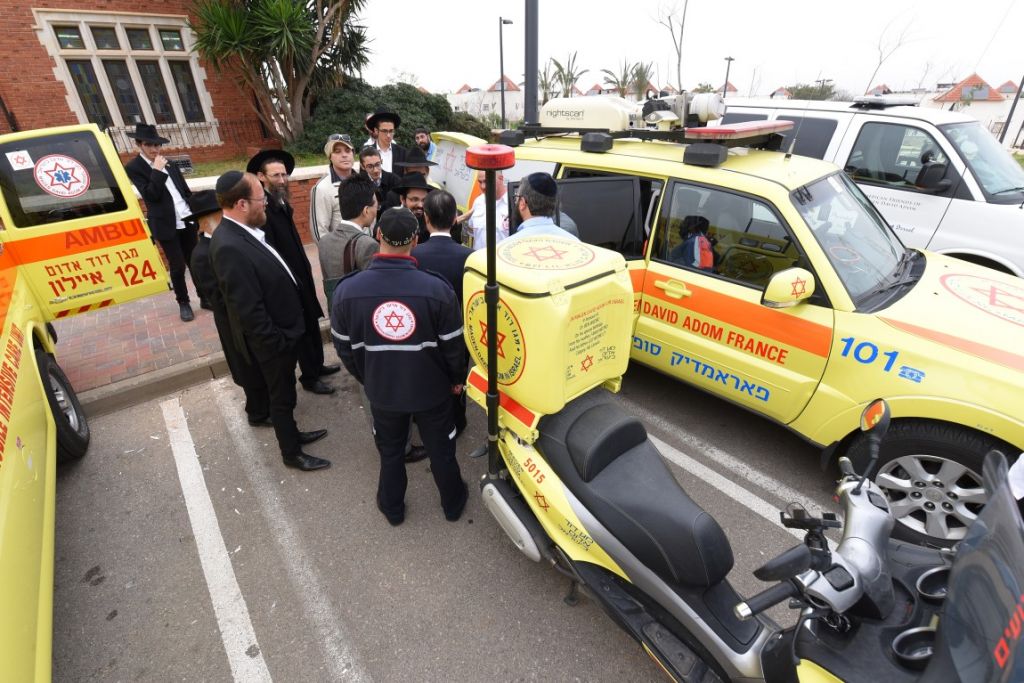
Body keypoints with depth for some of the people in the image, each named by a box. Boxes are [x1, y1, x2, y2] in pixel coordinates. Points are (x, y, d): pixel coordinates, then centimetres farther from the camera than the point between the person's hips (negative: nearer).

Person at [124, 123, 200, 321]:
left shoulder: (168, 163, 12)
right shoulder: (133, 167, -4)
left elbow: (185, 190, 16)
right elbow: (150, 195, -15)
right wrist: (158, 171, -16)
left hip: (187, 220, 5)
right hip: (167, 225, -4)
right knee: (177, 266, 0)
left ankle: (205, 297, 21)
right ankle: (183, 303, 15)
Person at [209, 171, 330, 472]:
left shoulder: (243, 231, -2)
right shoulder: (230, 247, -30)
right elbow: (249, 310, -27)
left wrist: (285, 336, 11)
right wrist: (277, 343, -18)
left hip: (283, 330, 8)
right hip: (273, 341, -8)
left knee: (284, 393, 26)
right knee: (281, 396, 12)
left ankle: (292, 434, 48)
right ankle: (291, 453, 33)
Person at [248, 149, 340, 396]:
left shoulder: (282, 203, 6)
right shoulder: (263, 208, -21)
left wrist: (305, 273, 11)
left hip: (300, 276, 8)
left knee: (312, 323, 19)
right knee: (302, 328, 5)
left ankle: (317, 365, 37)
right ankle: (309, 377, 22)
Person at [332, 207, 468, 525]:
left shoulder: (346, 290, -18)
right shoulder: (437, 288, -24)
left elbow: (344, 347, -4)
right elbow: (453, 345, -14)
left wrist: (366, 378, 14)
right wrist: (457, 378, 6)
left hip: (382, 390, 2)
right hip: (432, 389, -1)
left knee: (390, 452, 26)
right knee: (441, 450, 22)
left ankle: (392, 508, 49)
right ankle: (453, 503, 46)